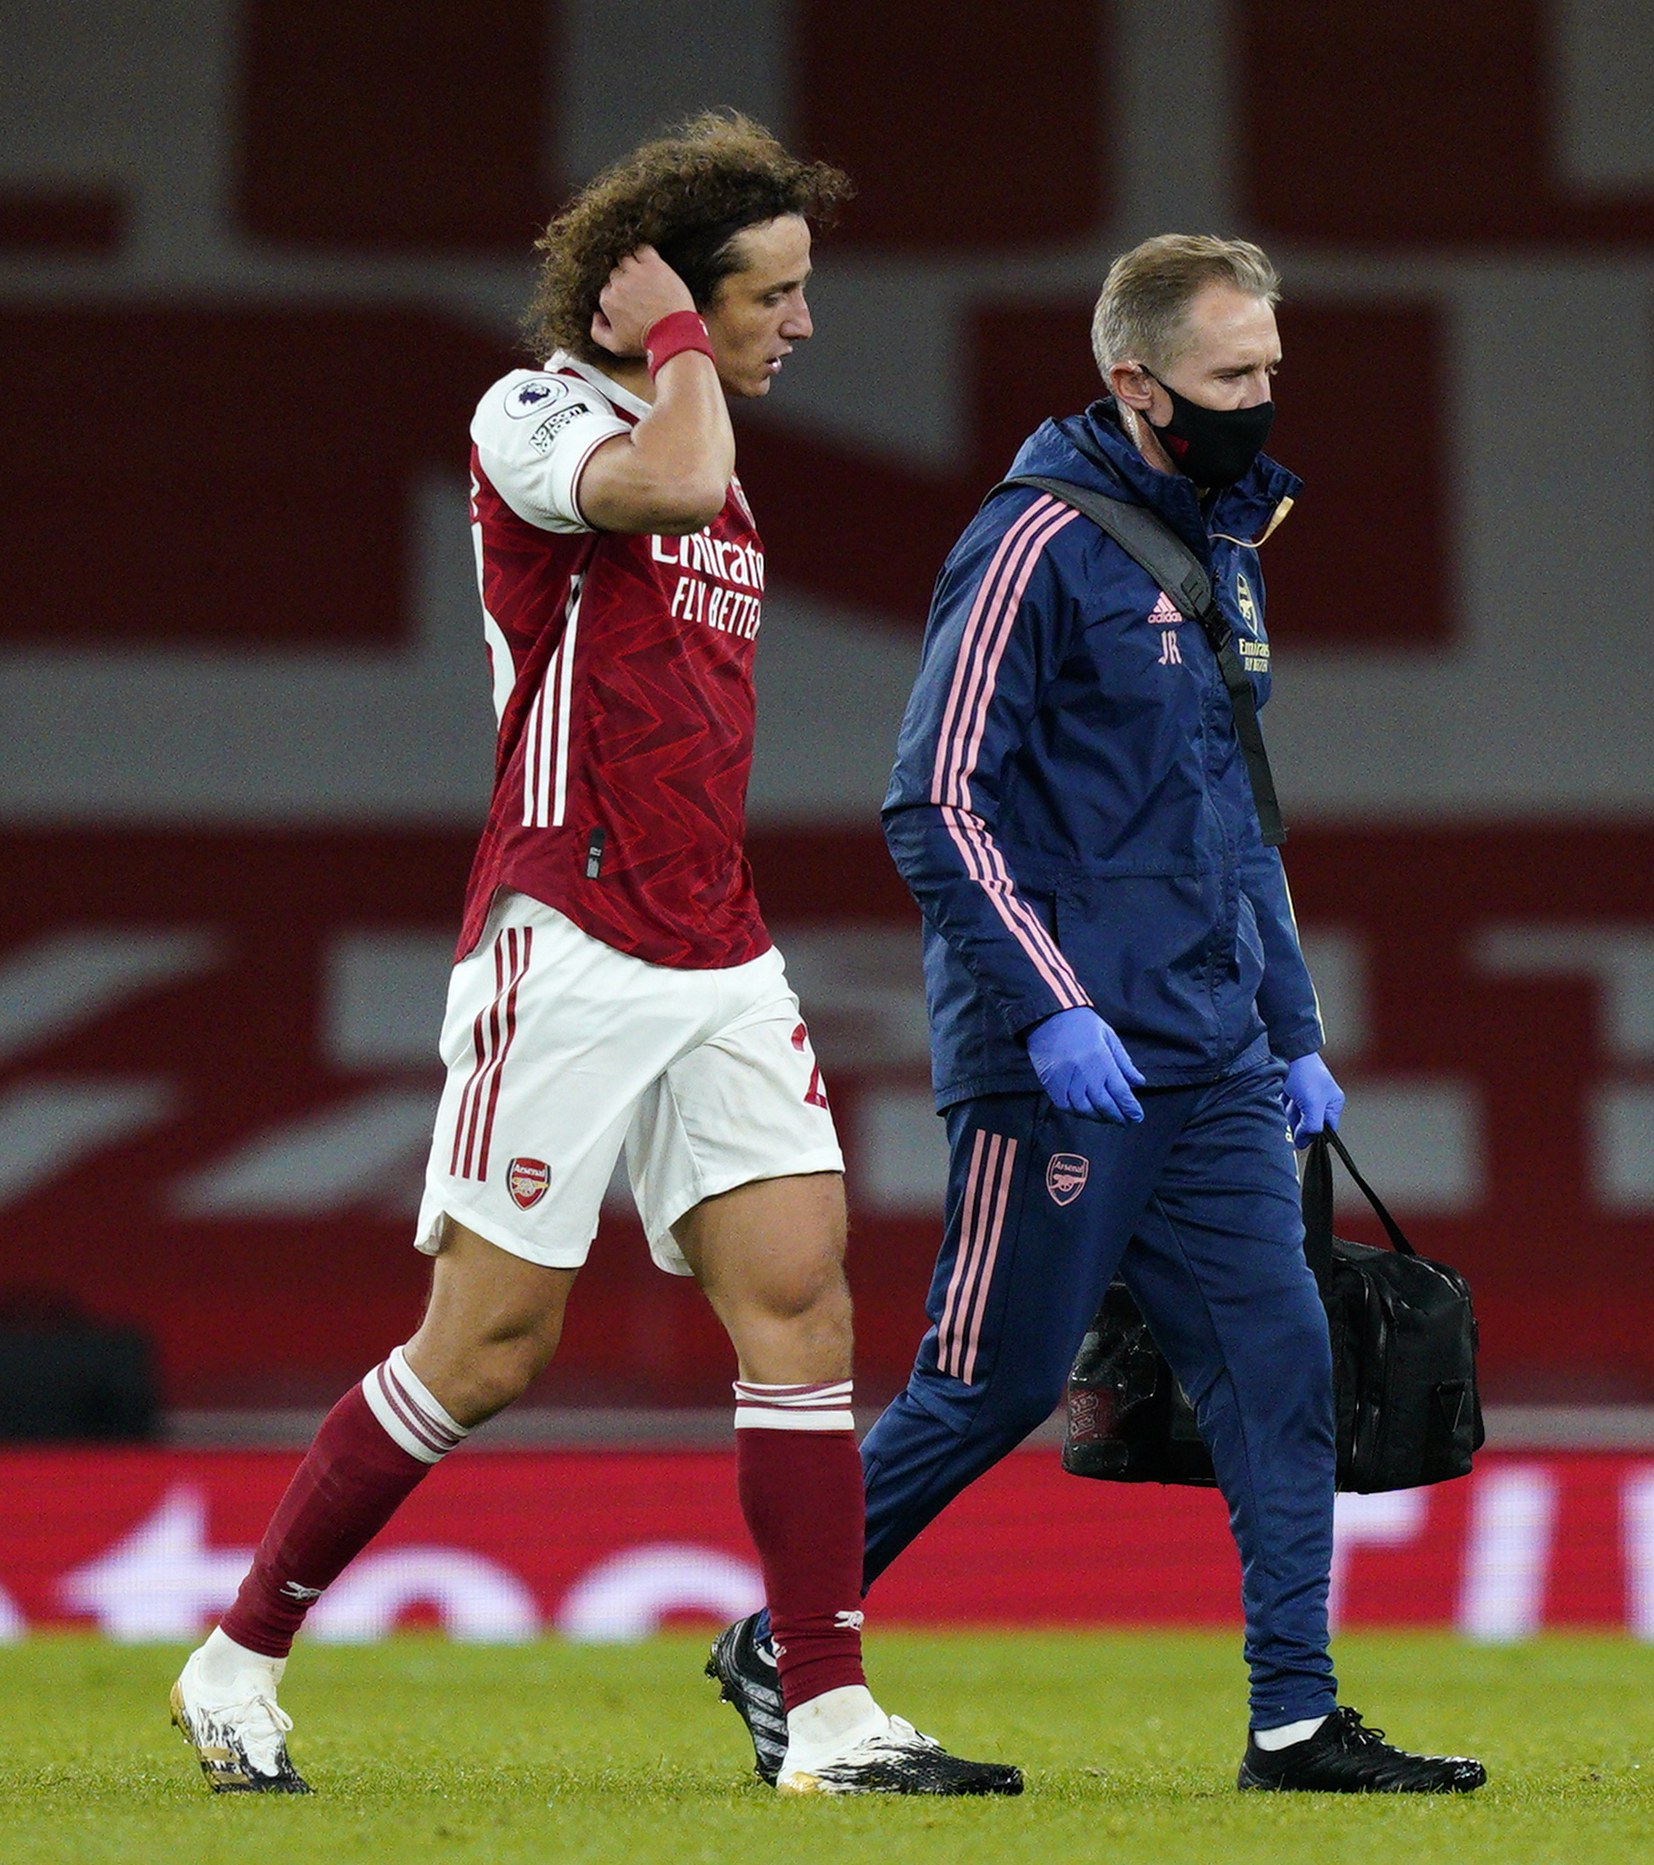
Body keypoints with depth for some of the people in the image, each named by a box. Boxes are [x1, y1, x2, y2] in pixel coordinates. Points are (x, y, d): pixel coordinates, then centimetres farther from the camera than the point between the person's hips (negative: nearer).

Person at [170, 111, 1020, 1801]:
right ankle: (236, 1665, 9)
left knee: (800, 1307, -5)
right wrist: (676, 335, -11)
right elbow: (671, 486, -29)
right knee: (490, 1345, -5)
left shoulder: (702, 443, 19)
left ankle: (831, 1720, -6)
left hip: (715, 961, 8)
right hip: (566, 948, -8)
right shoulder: (533, 413, -6)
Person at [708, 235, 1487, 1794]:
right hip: (1061, 1064, -8)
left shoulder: (1219, 552, 16)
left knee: (1279, 1362, 0)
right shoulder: (1037, 544, -11)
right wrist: (1050, 1007, -21)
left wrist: (1292, 1030, 20)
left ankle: (1295, 1720, 2)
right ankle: (777, 1646, 14)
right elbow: (933, 804, -16)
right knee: (994, 1385, -2)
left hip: (1213, 1066, 8)